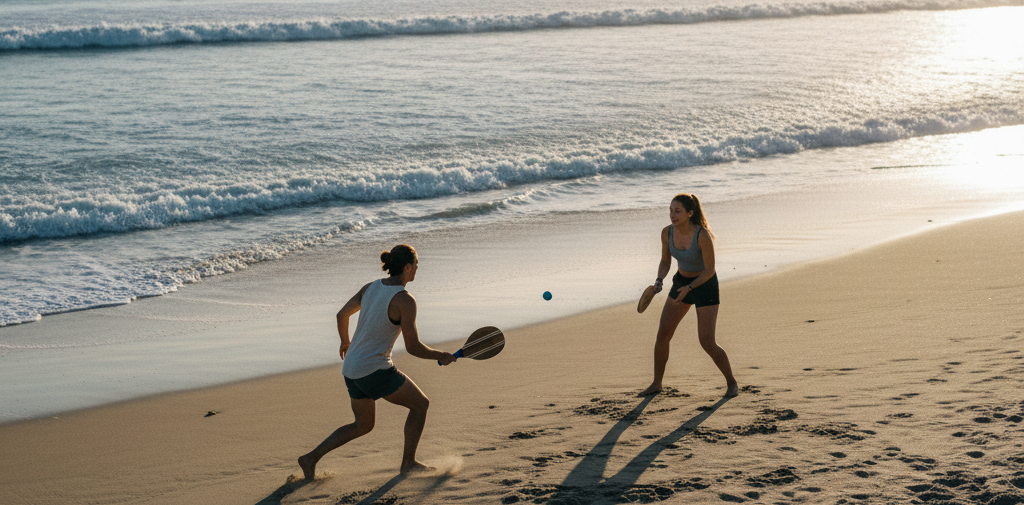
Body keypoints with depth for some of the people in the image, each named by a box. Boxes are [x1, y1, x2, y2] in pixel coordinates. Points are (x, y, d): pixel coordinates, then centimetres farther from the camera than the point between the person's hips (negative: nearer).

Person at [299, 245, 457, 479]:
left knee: (363, 426, 23)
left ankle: (311, 458, 16)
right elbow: (413, 347, -16)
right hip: (375, 370, -8)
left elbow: (342, 315, 18)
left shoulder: (370, 287, 7)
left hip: (352, 369, 8)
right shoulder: (405, 300, -16)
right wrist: (441, 356, 1)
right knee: (420, 404, 12)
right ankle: (408, 462, 17)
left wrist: (345, 341, 36)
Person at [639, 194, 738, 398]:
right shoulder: (667, 232, -12)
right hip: (682, 282, 6)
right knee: (663, 333, -1)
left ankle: (731, 382, 11)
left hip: (705, 285, -6)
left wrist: (688, 288, -31)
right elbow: (665, 261, 2)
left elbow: (710, 270, -21)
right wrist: (659, 281, -16)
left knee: (707, 343, -11)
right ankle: (656, 383, 15)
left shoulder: (703, 236, -30)